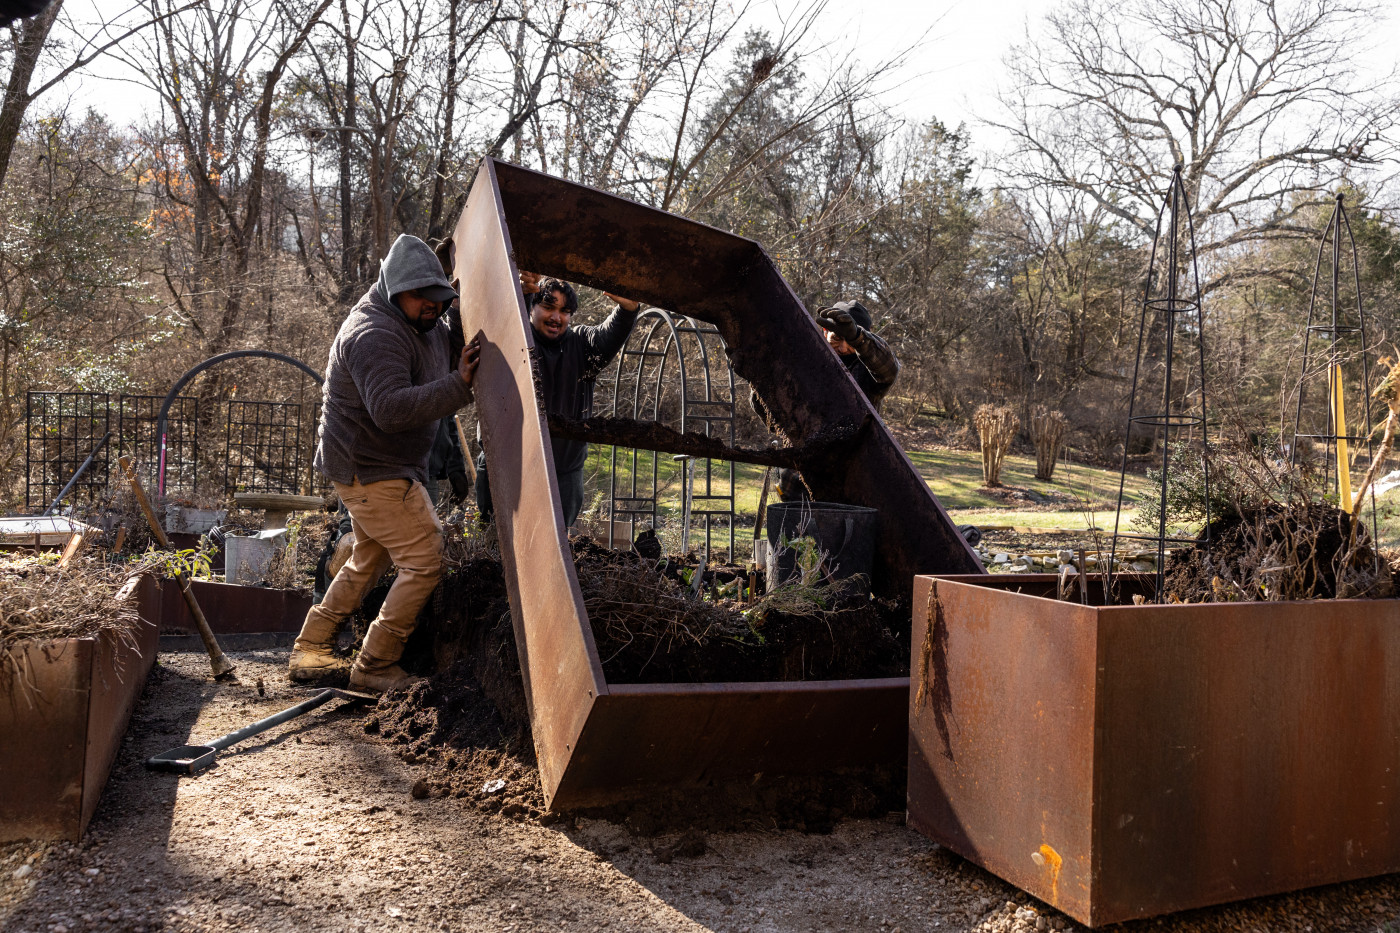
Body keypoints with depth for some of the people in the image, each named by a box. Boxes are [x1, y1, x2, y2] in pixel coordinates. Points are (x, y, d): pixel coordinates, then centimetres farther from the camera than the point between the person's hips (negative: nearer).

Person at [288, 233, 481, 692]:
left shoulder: (429, 325, 8)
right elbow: (390, 409, -36)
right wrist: (458, 386, -42)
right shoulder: (374, 334, -23)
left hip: (390, 468, 11)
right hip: (370, 469, -11)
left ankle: (310, 650, 32)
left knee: (367, 561, 22)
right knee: (425, 561, -12)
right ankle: (375, 667, -3)